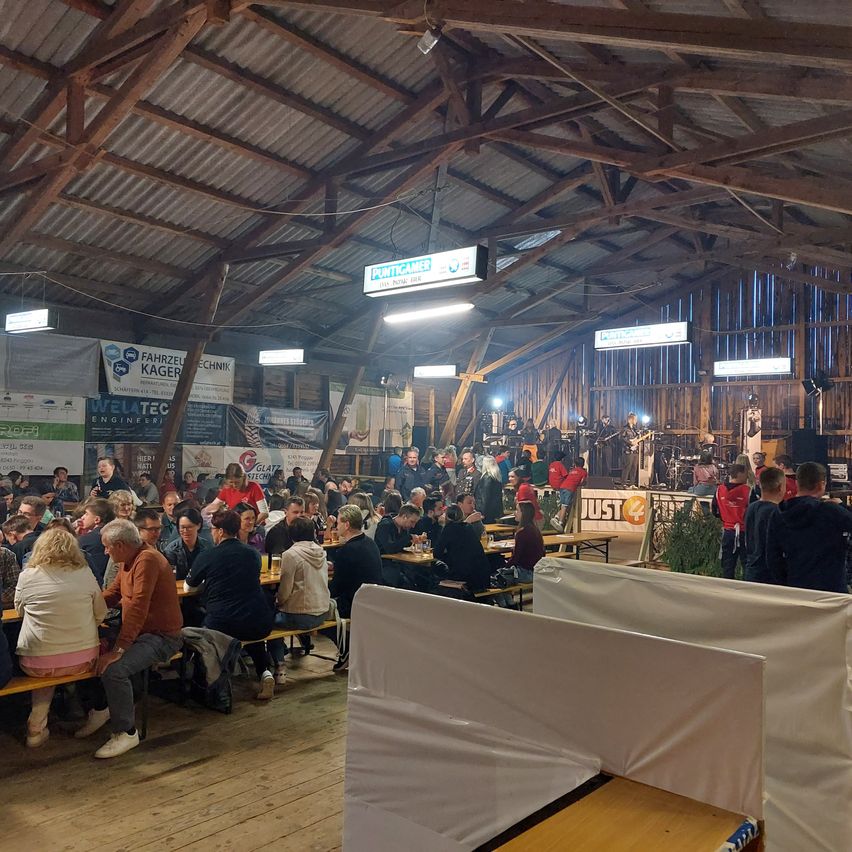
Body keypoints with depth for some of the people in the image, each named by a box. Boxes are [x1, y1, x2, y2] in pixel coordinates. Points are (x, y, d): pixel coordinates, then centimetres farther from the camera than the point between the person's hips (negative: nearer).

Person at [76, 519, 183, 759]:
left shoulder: (147, 560, -23)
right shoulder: (130, 560, 9)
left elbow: (138, 608, -28)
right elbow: (112, 593, 15)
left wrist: (118, 650, -29)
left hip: (162, 636, -10)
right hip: (139, 631, 10)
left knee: (114, 669, -26)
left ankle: (126, 732, -8)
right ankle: (100, 708, 25)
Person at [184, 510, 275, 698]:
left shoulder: (206, 556, -4)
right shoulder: (253, 554, 6)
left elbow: (188, 587, 12)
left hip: (222, 627, -3)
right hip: (260, 626, 3)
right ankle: (265, 672, 14)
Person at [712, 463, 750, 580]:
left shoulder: (719, 490, -1)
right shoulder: (747, 491, -15)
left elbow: (715, 512, 8)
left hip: (727, 532, 4)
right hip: (744, 532, -4)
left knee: (727, 565, 13)